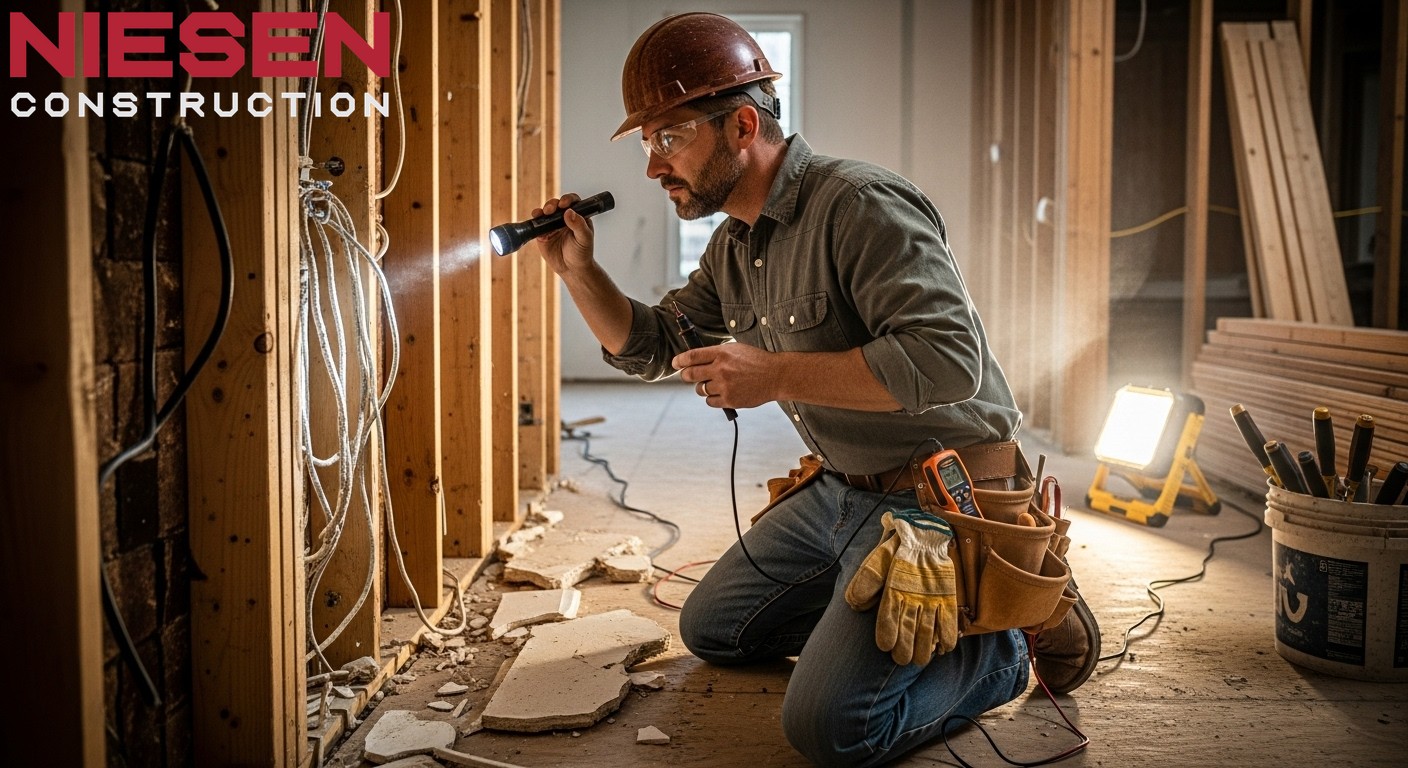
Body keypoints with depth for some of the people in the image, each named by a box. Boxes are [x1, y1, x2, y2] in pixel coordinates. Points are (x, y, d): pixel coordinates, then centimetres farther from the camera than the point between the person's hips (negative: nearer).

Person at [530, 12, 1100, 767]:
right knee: (711, 627, 20)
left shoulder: (859, 204, -21)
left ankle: (997, 642, 5)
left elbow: (948, 359, -31)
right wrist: (577, 270, 2)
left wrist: (774, 375, -30)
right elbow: (648, 345, 19)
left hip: (939, 497, -9)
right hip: (841, 488, 10)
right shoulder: (733, 248, 8)